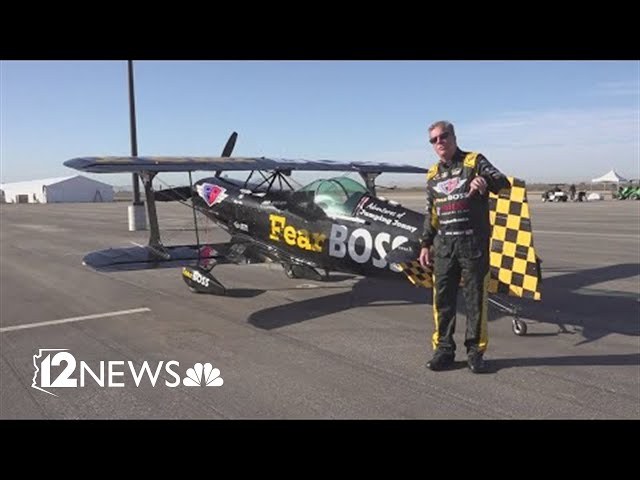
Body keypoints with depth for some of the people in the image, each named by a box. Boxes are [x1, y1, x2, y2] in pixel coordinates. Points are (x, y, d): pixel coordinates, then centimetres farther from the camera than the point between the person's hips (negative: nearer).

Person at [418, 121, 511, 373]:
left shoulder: (474, 161, 0)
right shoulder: (433, 175, 15)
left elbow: (503, 183, -13)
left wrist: (485, 181, -35)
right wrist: (425, 244, 13)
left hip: (474, 242, -4)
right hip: (444, 244, 4)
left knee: (475, 298, 2)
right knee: (442, 299, 5)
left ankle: (475, 351, 14)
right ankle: (443, 349, 15)